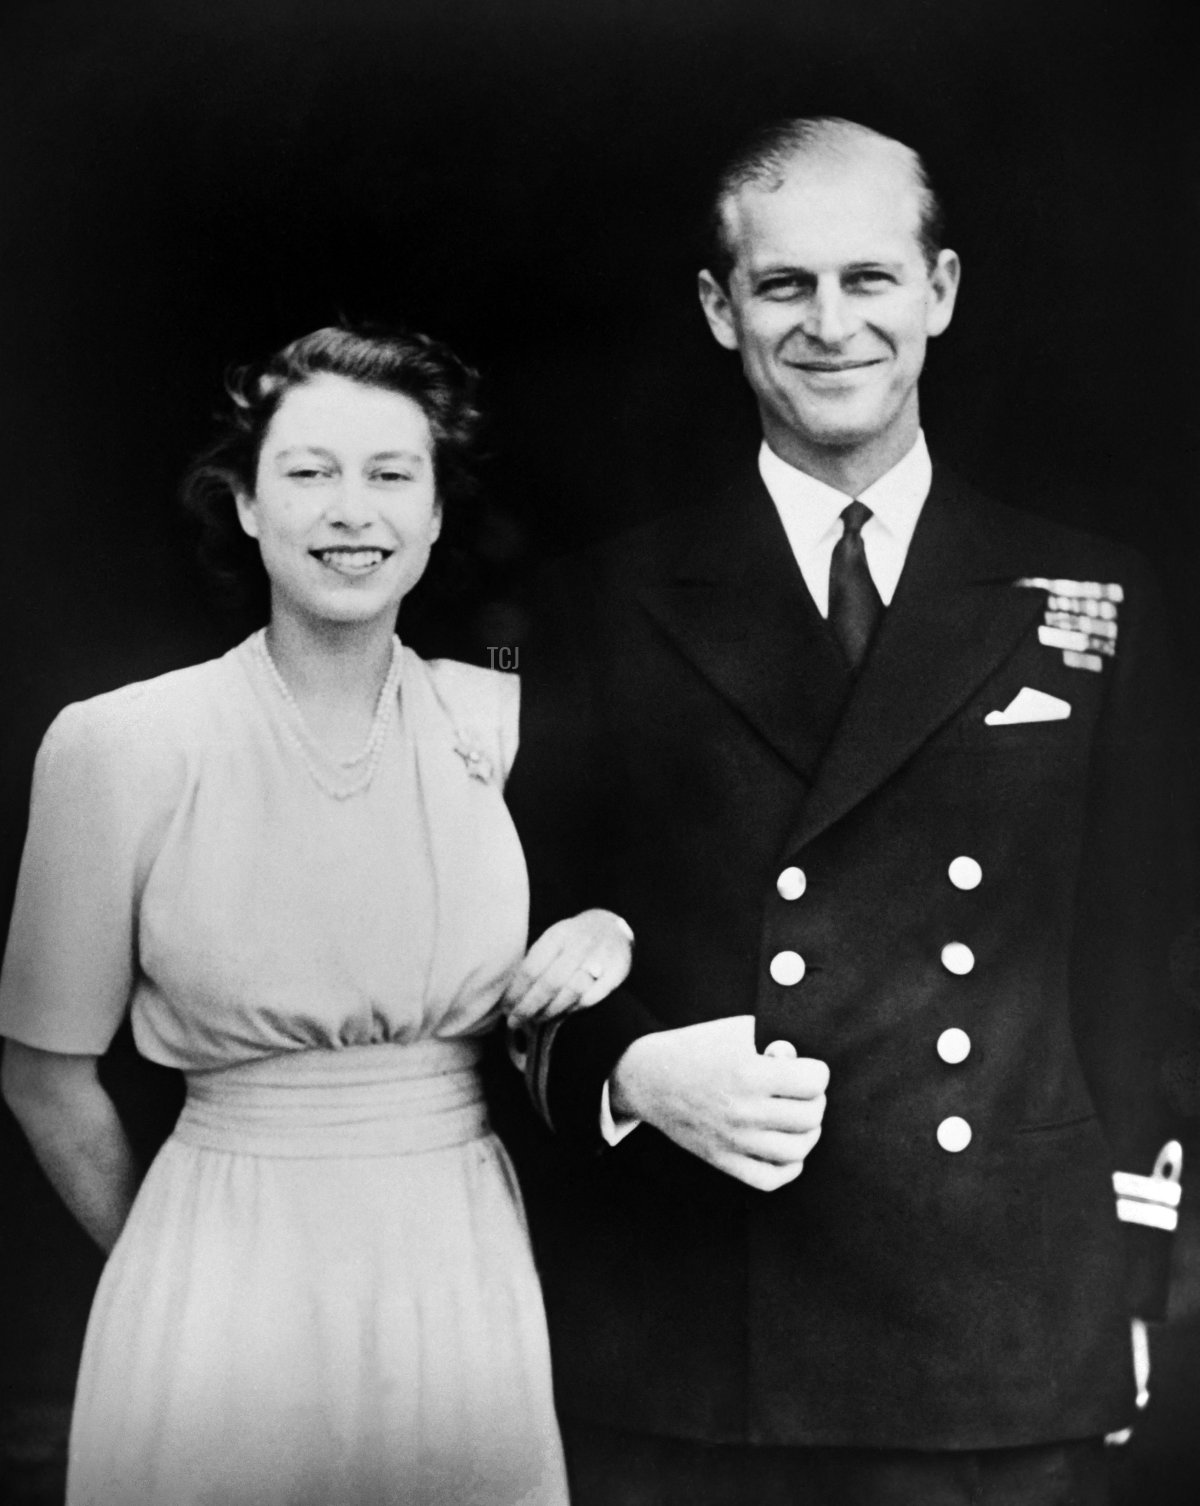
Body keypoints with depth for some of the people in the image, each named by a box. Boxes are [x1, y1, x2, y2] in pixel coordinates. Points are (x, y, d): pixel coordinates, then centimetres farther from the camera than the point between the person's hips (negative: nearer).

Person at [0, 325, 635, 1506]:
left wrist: (610, 937, -7)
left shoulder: (506, 722, -2)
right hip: (223, 1286, -2)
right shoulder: (117, 745, -9)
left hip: (474, 1272, 3)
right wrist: (170, 1272, 9)